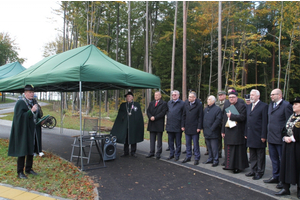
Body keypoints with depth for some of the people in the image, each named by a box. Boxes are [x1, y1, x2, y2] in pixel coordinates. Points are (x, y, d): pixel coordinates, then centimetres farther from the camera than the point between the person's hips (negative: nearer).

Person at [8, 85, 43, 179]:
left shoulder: (34, 102, 10)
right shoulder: (20, 103, -11)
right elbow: (20, 116, -19)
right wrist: (31, 111, -26)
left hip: (33, 131, 7)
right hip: (24, 130, -7)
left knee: (31, 150, 13)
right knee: (22, 151, -2)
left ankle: (29, 169, 25)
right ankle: (20, 172, 9)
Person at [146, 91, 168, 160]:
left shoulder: (163, 103, -2)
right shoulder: (151, 103, 16)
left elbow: (163, 113, -12)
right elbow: (148, 111, 8)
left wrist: (155, 117, -16)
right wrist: (150, 117, -12)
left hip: (159, 124, -5)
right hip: (152, 124, 5)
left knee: (159, 139, 4)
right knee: (152, 139, 9)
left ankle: (158, 153, 11)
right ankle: (151, 152, 15)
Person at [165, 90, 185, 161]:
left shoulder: (182, 103, -6)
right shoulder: (169, 103, 11)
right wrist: (167, 122, 11)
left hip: (178, 126, -5)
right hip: (169, 125, 5)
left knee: (178, 142, 6)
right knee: (170, 141, 12)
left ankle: (177, 155, 17)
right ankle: (172, 154, 24)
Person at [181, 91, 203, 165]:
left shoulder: (199, 104, -8)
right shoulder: (186, 103, 6)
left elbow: (200, 117, -8)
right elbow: (184, 115, 9)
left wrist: (199, 127, -12)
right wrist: (183, 126, 6)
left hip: (195, 128, -5)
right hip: (187, 127, 5)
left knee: (196, 144, 4)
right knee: (188, 143, 14)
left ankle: (197, 158, 15)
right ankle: (188, 157, 26)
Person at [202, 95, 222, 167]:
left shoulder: (217, 109, -8)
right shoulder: (206, 109, 15)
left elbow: (218, 120, -15)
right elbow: (203, 119, 20)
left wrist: (212, 128, -17)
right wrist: (204, 128, 10)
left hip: (213, 132, -7)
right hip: (206, 132, 7)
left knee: (214, 147, -2)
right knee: (209, 147, 15)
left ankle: (215, 160, 8)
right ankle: (210, 159, 25)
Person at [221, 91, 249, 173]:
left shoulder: (241, 106, -3)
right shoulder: (227, 107, 18)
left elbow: (242, 117, -18)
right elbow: (224, 119, 19)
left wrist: (231, 115, -14)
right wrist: (223, 131, 15)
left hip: (237, 132, -7)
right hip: (228, 132, 7)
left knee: (238, 150, -1)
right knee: (229, 149, 11)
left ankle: (238, 167, 9)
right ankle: (230, 165, 22)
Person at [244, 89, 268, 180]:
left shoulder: (264, 106, -7)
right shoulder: (248, 106, 14)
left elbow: (265, 122, -11)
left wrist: (263, 136, -14)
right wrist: (246, 133, 11)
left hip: (259, 135, -7)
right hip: (250, 135, 7)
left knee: (260, 155, 4)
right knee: (252, 155, 15)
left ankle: (259, 172, 14)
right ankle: (253, 170, 26)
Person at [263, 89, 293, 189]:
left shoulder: (286, 105, -12)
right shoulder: (270, 105, 13)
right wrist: (268, 134, 14)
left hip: (280, 138, -8)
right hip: (271, 138, 8)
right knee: (274, 159, 17)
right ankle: (275, 177, 31)